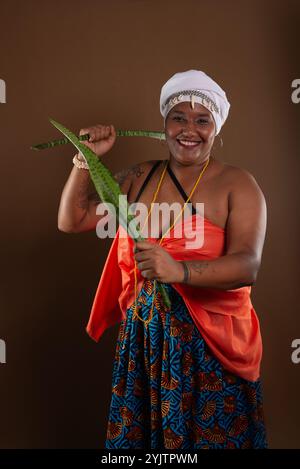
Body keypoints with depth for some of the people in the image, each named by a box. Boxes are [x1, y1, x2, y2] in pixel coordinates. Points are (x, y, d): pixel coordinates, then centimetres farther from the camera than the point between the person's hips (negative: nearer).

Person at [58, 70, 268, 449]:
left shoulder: (237, 185, -7)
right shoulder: (137, 178, 6)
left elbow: (247, 266, -20)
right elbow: (71, 220, 8)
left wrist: (180, 271, -36)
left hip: (210, 343, -3)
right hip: (142, 336, 4)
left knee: (206, 434, 4)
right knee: (138, 432, 12)